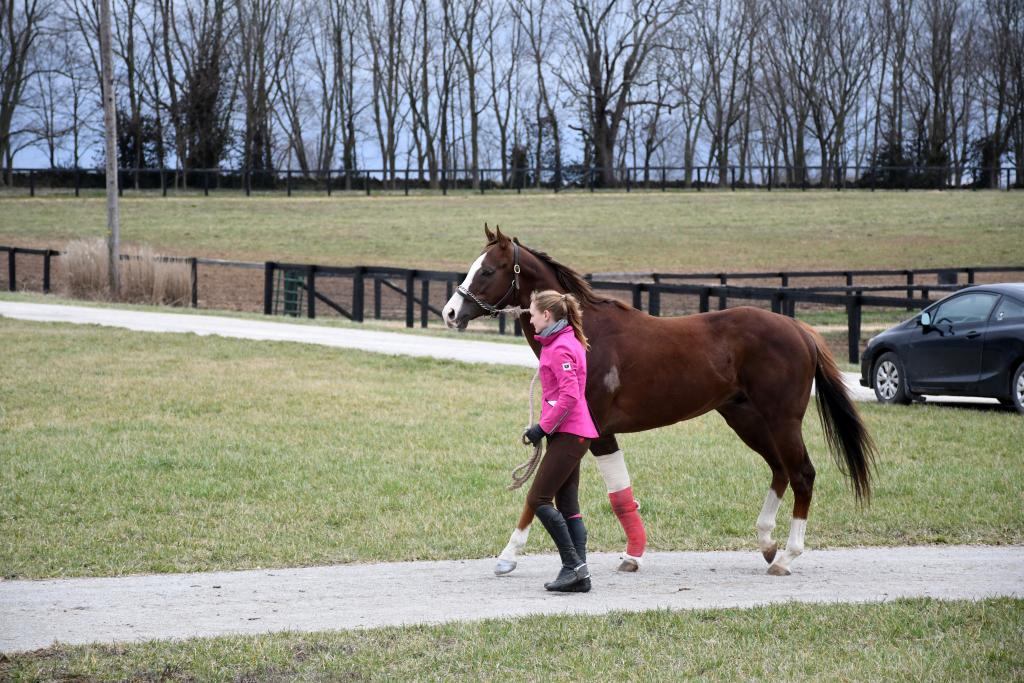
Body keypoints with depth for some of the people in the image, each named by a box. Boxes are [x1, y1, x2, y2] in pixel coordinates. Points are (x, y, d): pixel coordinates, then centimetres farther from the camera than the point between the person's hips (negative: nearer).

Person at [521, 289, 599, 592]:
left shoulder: (560, 349, -14)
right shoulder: (568, 342, 18)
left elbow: (569, 396, -22)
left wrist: (543, 428, -16)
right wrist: (544, 427, 15)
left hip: (568, 434, -10)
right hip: (573, 434, 10)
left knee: (538, 499, -9)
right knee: (567, 505, 9)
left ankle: (573, 565, -9)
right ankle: (578, 573, 7)